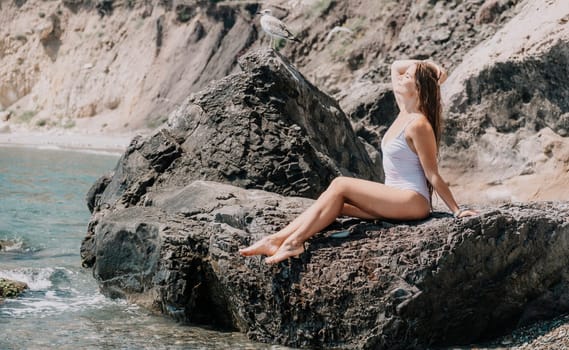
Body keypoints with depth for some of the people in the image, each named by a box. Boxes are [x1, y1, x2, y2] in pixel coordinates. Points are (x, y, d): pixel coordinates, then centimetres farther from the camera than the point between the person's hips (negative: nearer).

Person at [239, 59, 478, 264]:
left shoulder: (418, 124, -16)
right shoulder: (405, 112, 10)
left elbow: (433, 176, -13)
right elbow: (395, 66, 20)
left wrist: (457, 211, -12)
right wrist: (426, 66, 7)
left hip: (413, 201, -9)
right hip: (394, 201, 9)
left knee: (340, 186, -18)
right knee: (334, 201, -9)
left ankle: (294, 241, -21)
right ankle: (276, 240, -17)